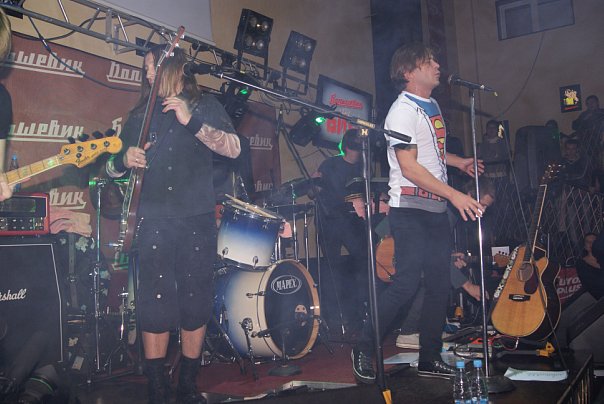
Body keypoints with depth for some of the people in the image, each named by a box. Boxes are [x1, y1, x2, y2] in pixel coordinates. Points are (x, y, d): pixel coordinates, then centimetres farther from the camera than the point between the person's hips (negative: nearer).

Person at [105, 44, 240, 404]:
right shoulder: (141, 114, 17)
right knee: (156, 304, -2)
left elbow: (234, 148, -7)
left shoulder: (206, 106, 9)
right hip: (154, 220, 2)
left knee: (196, 303, 3)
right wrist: (125, 160, -6)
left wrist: (192, 121, -17)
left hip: (198, 218, -1)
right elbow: (113, 166, 17)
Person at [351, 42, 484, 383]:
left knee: (440, 283, 8)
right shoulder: (403, 110, -11)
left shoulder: (433, 106, 16)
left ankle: (430, 358, 20)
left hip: (437, 208, 9)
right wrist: (454, 195, -23)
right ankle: (364, 350, 6)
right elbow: (409, 167, -19)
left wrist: (457, 161, 16)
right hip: (411, 208, -9)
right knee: (407, 283, -11)